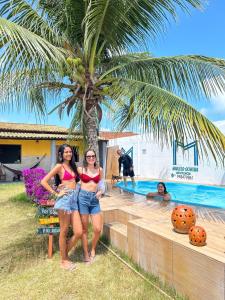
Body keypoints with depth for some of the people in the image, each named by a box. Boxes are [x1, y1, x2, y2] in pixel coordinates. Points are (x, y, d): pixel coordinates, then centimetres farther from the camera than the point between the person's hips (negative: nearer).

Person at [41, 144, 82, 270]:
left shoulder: (72, 166, 17)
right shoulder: (59, 166, -3)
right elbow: (44, 181, -9)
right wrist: (56, 193, -9)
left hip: (75, 199, 7)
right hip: (65, 199, -6)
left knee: (79, 232, 3)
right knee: (64, 231, 6)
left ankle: (65, 254, 27)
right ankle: (64, 260, 24)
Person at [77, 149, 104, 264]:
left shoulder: (99, 170, 8)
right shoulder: (81, 169, 0)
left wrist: (100, 192, -1)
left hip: (95, 199, 3)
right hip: (83, 197, -2)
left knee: (98, 229, 1)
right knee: (84, 229, 7)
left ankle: (93, 249, 29)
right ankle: (86, 253, 26)